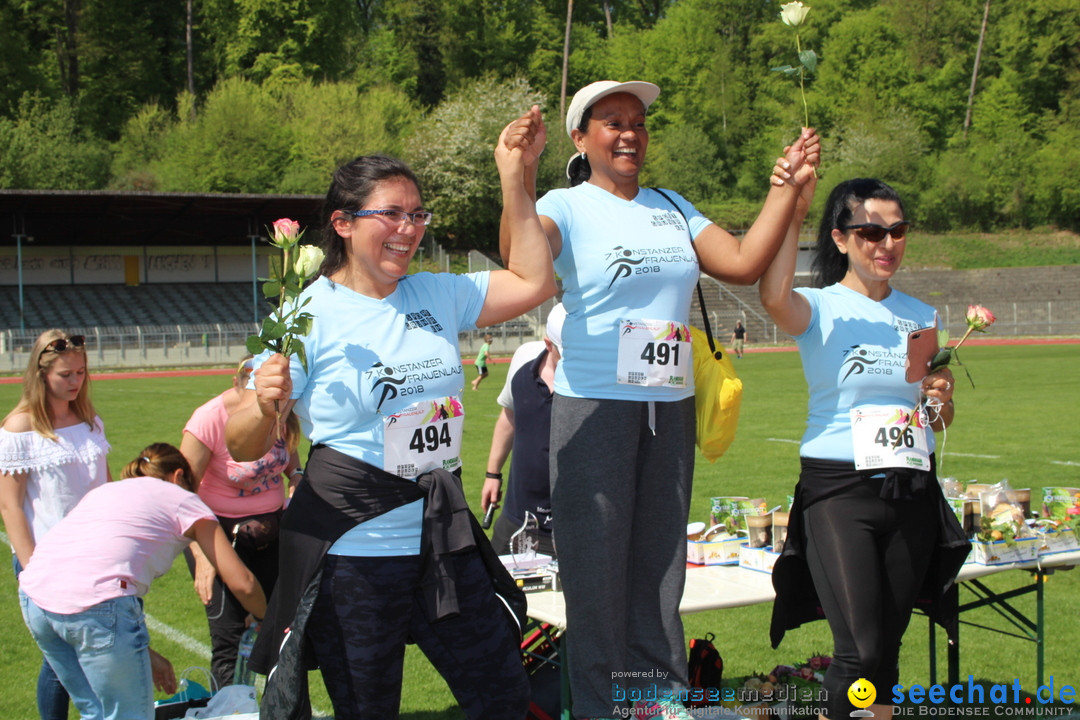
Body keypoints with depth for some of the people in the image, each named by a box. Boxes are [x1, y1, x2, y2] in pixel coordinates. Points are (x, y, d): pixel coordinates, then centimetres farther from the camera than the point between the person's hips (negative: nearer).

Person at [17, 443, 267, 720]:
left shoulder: (104, 490, 33)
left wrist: (142, 652, 33)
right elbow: (242, 584, 12)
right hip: (94, 604, -6)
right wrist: (264, 620, 32)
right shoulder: (182, 500, 17)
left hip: (34, 594, 7)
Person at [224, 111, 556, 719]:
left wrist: (514, 177, 3)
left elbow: (533, 282, 7)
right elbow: (242, 446, -9)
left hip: (441, 543, 5)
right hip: (351, 550, -5)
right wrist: (266, 406, -32)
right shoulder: (312, 316, -10)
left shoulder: (437, 296, 5)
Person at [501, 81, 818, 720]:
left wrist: (789, 185, 1)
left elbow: (744, 262, 5)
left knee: (661, 563, 10)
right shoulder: (568, 207, -3)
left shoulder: (672, 207, 13)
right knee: (597, 566, 1)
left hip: (671, 409, 5)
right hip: (594, 405, -5)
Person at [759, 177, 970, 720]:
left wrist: (941, 399, -3)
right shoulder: (820, 309, -2)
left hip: (912, 491, 5)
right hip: (837, 488, -5)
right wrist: (792, 211, -30)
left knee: (887, 647, 10)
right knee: (860, 651, -13)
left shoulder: (921, 316, 12)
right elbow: (774, 296, -29)